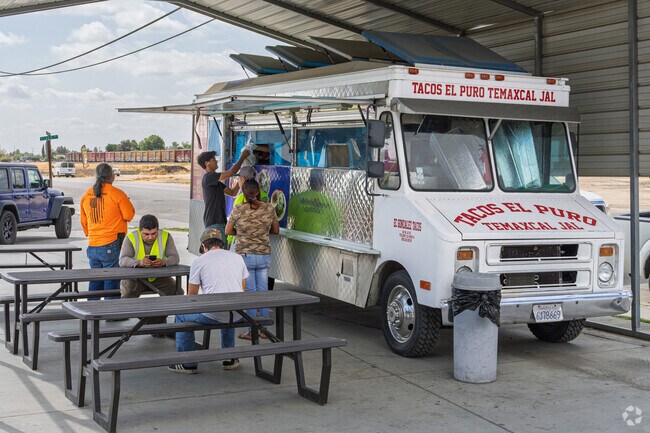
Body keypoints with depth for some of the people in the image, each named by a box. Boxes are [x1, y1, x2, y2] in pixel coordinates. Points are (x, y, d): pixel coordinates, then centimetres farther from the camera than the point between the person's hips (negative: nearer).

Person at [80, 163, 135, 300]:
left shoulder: (86, 195, 8)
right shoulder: (117, 194, -10)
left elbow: (83, 221, 15)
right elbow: (129, 215, -7)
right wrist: (126, 202, 12)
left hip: (92, 246, 5)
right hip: (112, 245, -5)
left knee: (95, 280, 15)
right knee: (112, 282, -1)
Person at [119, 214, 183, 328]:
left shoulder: (166, 236, -5)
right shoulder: (131, 238, -11)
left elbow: (175, 258, -12)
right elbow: (122, 260, -22)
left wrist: (163, 262, -36)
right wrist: (139, 262, -43)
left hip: (158, 277, 2)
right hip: (135, 277, -2)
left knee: (177, 292, -20)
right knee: (127, 295, -30)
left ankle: (157, 322, -2)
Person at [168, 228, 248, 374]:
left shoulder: (199, 262, 1)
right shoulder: (238, 258, 12)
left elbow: (191, 295, 11)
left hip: (213, 315, -4)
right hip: (237, 315, 4)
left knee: (182, 315, 23)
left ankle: (187, 363, 23)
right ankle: (230, 359, 39)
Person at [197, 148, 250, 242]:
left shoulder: (216, 182, 21)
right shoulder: (208, 177, -10)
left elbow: (233, 192, 18)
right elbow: (231, 172, -15)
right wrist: (242, 157, -4)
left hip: (220, 222, 10)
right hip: (214, 223, -10)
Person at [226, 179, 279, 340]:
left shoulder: (238, 210, -9)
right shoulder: (269, 209, -4)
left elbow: (228, 231, 2)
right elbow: (276, 230, 9)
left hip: (245, 256, -2)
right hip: (264, 256, 2)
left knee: (249, 292, 3)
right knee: (263, 291, 9)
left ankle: (252, 331, 6)